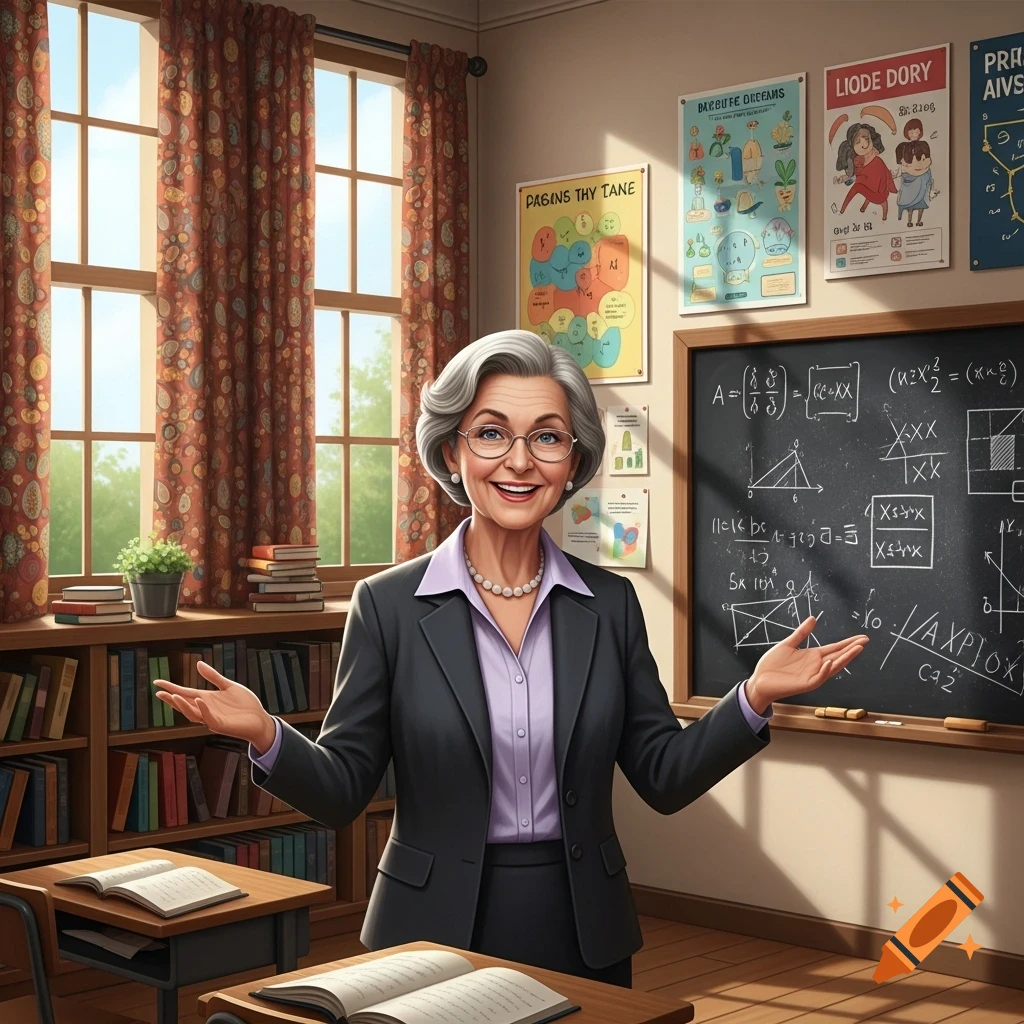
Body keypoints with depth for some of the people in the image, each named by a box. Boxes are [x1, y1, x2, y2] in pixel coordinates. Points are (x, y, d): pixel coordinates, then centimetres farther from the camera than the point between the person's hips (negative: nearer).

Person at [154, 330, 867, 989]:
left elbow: (664, 777, 2)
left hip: (585, 934, 2)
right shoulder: (389, 605, -8)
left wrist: (755, 697, -12)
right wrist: (267, 736, -24)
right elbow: (341, 793, -6)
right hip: (435, 932, -2)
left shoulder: (610, 603, 0)